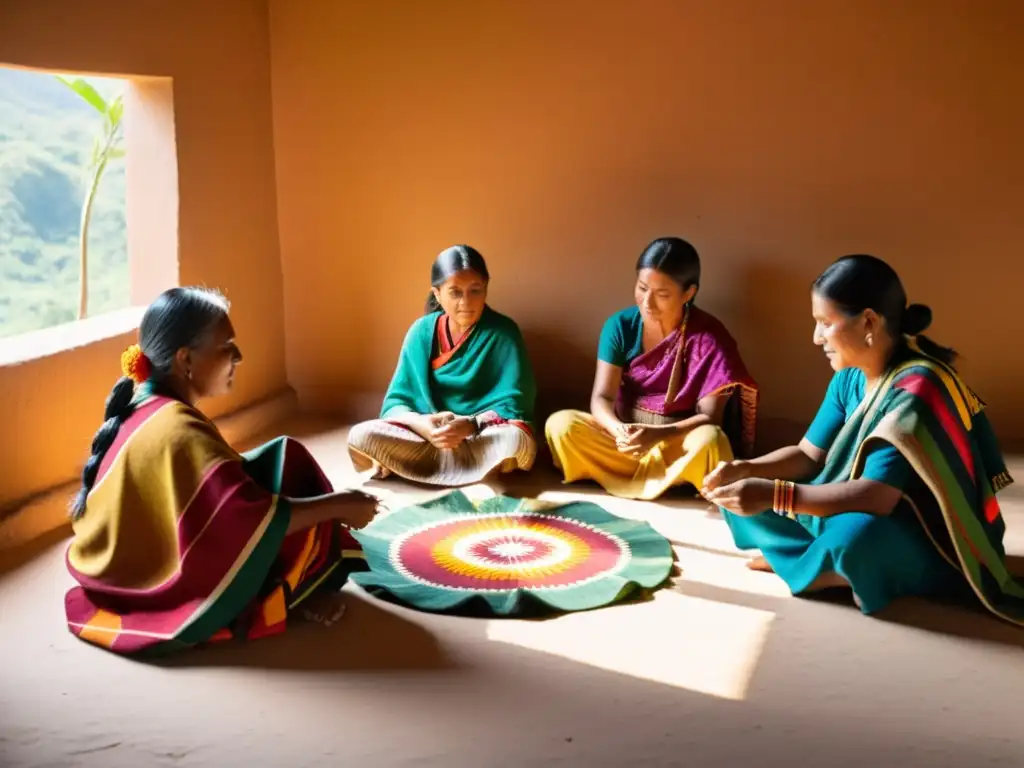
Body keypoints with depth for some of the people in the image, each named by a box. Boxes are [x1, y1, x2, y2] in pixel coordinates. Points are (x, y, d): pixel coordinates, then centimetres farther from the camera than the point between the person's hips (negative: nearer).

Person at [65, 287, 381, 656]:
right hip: (171, 593, -9)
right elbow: (253, 520, -29)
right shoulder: (180, 431, -28)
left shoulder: (140, 409, 0)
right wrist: (338, 505, -18)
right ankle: (260, 605, 4)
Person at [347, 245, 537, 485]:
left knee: (515, 441, -38)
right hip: (427, 434, 2)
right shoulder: (421, 332, 1)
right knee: (361, 436, -23)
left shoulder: (503, 332, -7)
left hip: (485, 436, -2)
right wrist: (420, 424, -24)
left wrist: (471, 425, -30)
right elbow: (396, 401, 0)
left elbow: (514, 404, -11)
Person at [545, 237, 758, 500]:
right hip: (626, 434, 3)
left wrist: (659, 434, -36)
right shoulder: (620, 325, -6)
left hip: (678, 442, -3)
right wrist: (618, 429, -33)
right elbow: (602, 397, -10)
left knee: (709, 440, -36)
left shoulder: (709, 337, -14)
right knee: (560, 424, -22)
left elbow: (709, 416, -18)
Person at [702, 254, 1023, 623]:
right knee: (742, 499, 0)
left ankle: (795, 565, -11)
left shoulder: (915, 388, -26)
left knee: (855, 534, -41)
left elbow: (876, 496, -33)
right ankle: (835, 565, -11)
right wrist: (745, 469, -13)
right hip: (868, 514, 8)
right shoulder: (851, 377, 0)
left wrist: (776, 495, -37)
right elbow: (810, 454, 5)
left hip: (932, 543, -8)